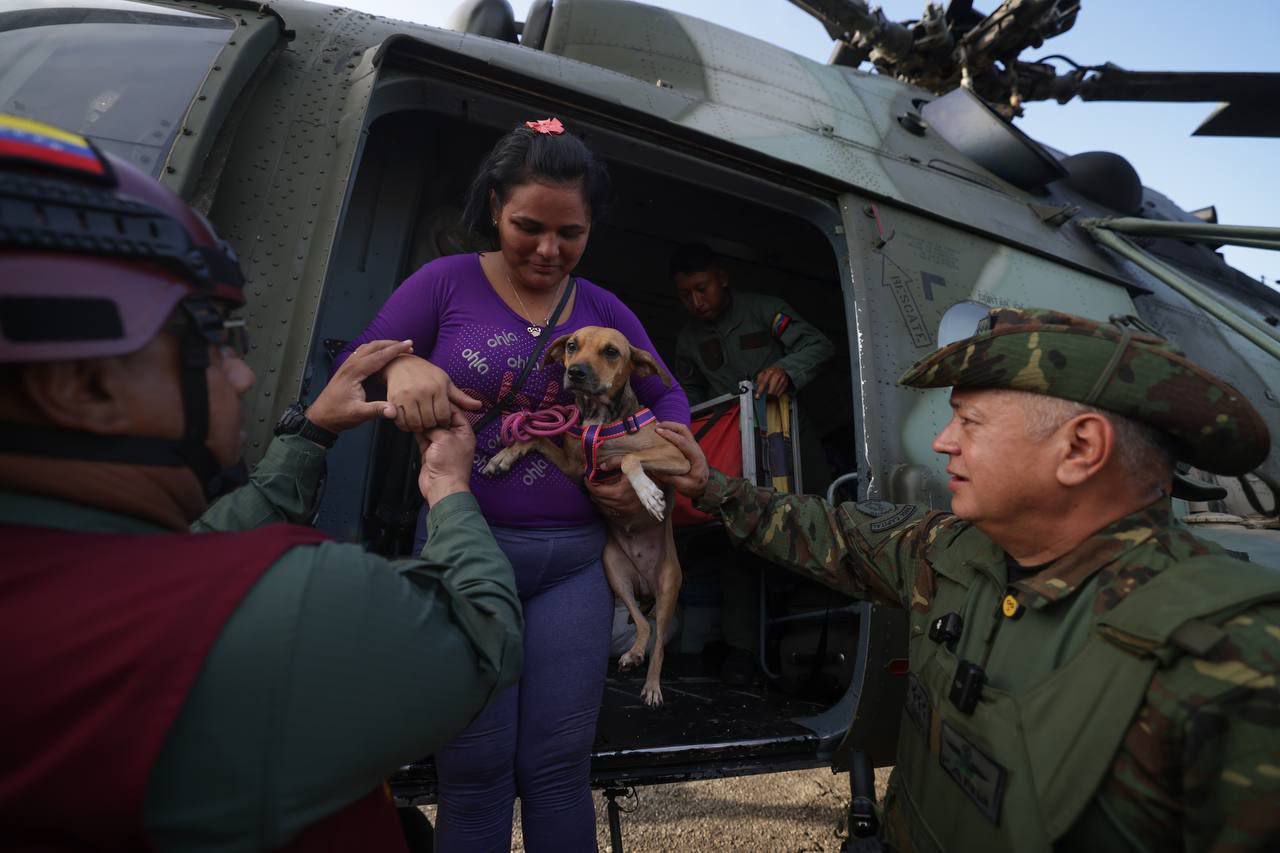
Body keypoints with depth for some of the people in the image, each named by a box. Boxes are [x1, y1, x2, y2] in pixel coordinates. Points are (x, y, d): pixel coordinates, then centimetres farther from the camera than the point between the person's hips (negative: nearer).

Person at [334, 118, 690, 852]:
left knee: (559, 766, 8)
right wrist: (399, 366, -23)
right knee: (475, 768, 4)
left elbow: (668, 398, 17)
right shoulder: (445, 283, -1)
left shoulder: (606, 312, 7)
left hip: (575, 559, 2)